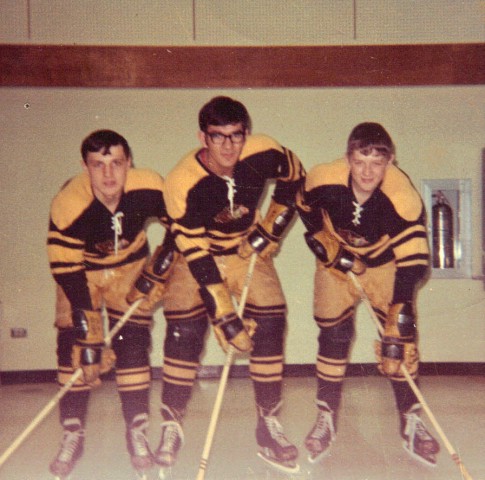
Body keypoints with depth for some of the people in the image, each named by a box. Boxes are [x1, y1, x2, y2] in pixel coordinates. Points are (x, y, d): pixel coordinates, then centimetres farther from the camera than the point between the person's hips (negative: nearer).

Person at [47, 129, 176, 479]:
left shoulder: (149, 188, -30)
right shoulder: (67, 205, -34)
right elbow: (68, 272, -27)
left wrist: (159, 271, -10)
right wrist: (89, 336, -25)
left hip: (129, 266, 1)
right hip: (82, 269, -1)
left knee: (133, 343, -6)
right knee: (73, 346, -7)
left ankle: (137, 432, 7)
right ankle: (73, 435, 7)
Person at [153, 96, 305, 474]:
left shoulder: (264, 154, -23)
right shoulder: (182, 183, -30)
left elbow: (294, 177, 1)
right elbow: (197, 257, -28)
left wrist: (271, 229, -5)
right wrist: (224, 316, -30)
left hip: (247, 249, 2)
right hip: (197, 252, -2)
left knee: (270, 324, -11)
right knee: (184, 331, -14)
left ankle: (269, 426, 2)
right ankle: (172, 426, 3)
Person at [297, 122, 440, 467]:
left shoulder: (404, 198, -35)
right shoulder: (324, 180, -30)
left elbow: (412, 264, -33)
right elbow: (306, 208, -5)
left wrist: (399, 318, -37)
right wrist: (325, 247, -11)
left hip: (385, 259, -1)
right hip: (336, 257, 1)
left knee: (402, 336, -9)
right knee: (334, 333, -2)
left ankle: (411, 422, 5)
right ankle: (327, 419, 13)